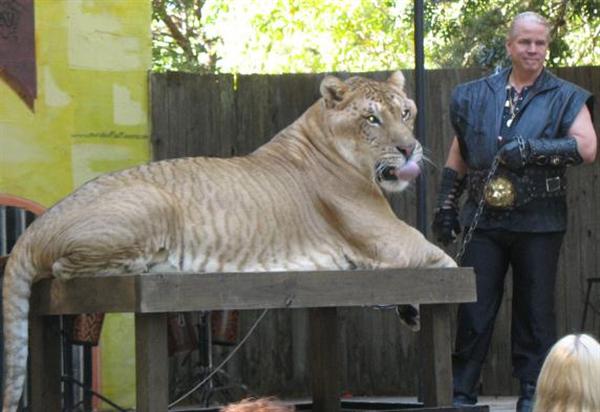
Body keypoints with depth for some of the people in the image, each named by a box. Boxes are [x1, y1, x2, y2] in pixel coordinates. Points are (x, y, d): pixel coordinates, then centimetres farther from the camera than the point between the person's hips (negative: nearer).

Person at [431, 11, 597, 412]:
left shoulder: (565, 98, 3)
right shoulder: (477, 95, 12)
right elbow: (459, 154, 19)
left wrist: (534, 149, -20)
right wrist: (446, 205, 15)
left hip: (538, 223, -2)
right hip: (484, 220, 2)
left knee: (535, 312, 3)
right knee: (474, 310, 1)